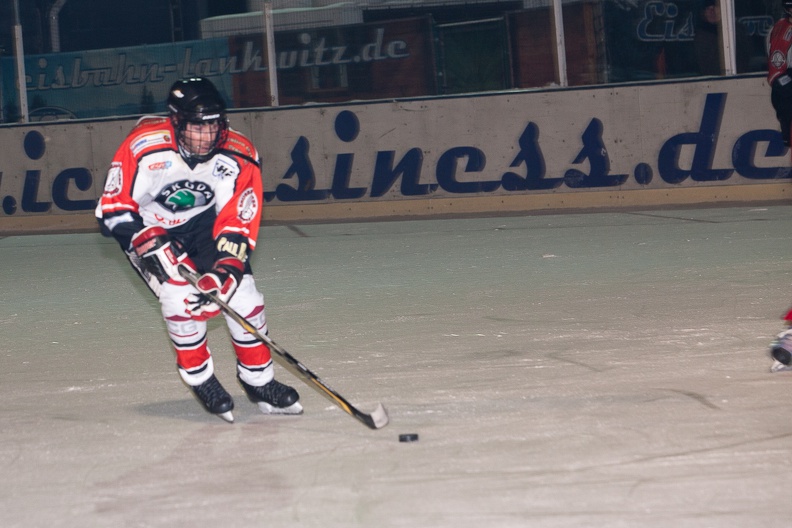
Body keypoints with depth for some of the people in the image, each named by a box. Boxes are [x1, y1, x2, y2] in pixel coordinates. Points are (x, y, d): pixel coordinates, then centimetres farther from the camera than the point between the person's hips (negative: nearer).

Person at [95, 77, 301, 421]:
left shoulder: (239, 156, -23)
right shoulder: (143, 147, -31)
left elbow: (238, 224, -20)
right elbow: (112, 209, -24)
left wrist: (223, 270, -34)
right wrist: (150, 242, -36)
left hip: (205, 222, 3)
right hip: (147, 228, -3)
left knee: (241, 293, -10)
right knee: (180, 298, -23)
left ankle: (259, 382, 10)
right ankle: (201, 381, 0)